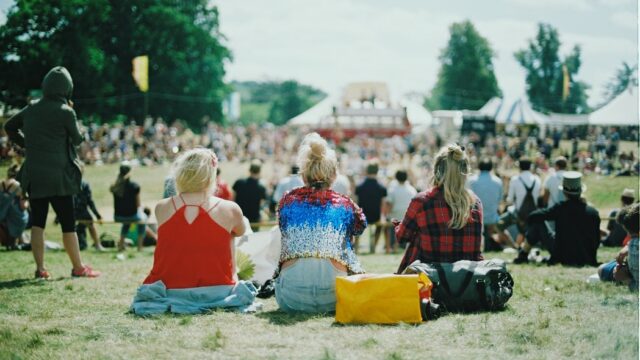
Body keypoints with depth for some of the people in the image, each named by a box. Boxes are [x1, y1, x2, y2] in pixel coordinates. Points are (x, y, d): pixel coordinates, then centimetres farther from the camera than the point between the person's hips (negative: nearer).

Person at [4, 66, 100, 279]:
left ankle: (40, 268, 8)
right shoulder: (65, 112, -11)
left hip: (33, 175, 5)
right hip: (58, 176, -5)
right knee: (68, 223, 3)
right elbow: (77, 139, 2)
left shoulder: (32, 108, 6)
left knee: (37, 222, 9)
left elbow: (9, 127, 18)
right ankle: (78, 268, 11)